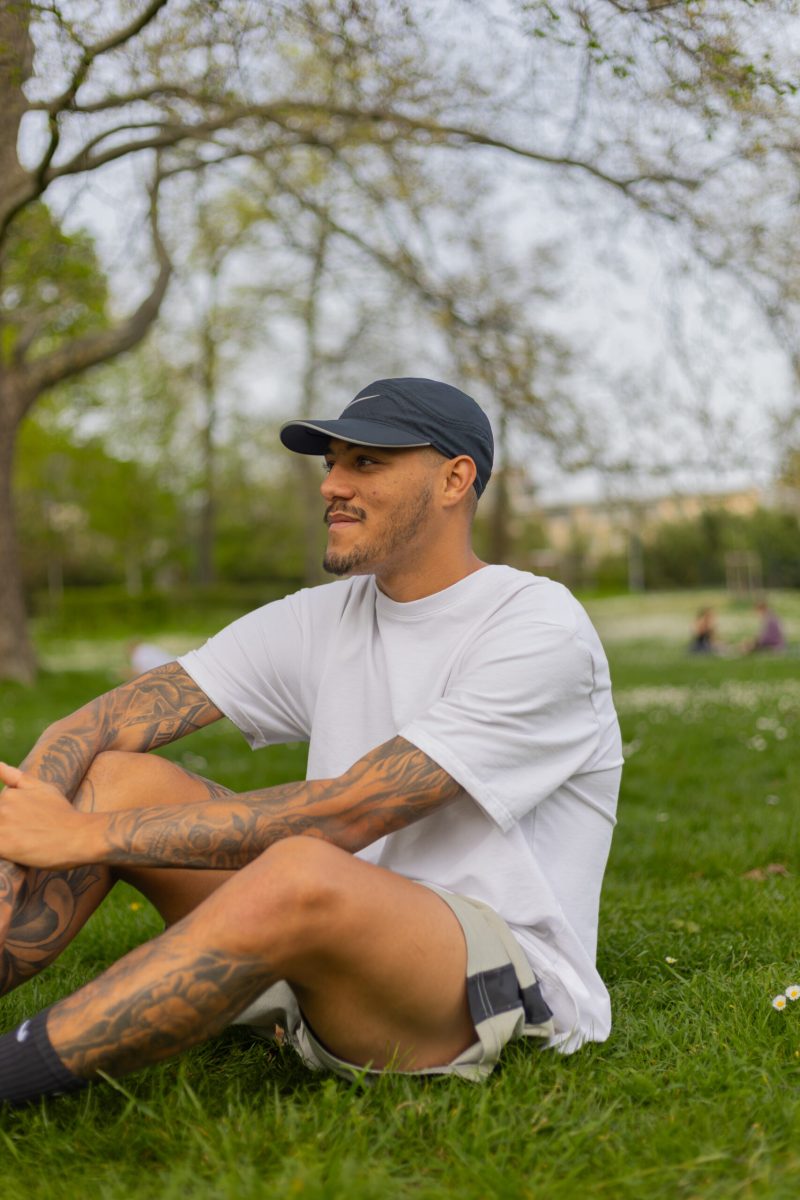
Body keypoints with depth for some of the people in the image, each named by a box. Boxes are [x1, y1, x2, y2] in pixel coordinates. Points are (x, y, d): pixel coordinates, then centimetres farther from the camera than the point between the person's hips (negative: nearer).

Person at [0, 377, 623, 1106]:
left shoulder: (542, 629, -14)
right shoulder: (316, 622, 7)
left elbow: (344, 817, -22)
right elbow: (95, 726, 1)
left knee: (303, 877, -37)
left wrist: (91, 835, -21)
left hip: (502, 989, -7)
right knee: (118, 777, -5)